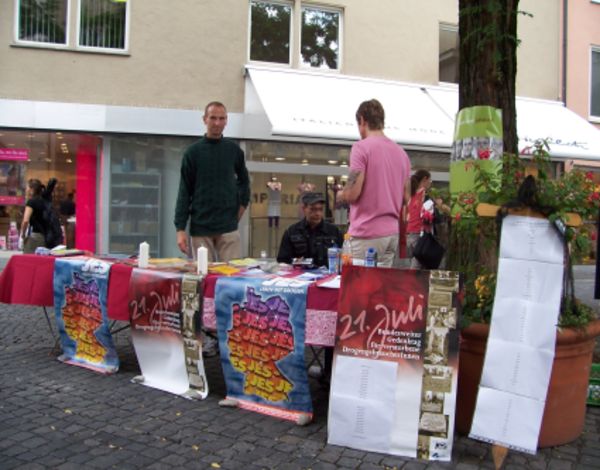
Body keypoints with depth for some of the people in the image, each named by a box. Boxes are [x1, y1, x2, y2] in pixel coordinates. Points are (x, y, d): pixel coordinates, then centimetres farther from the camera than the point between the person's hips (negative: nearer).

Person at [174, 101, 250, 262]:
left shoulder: (234, 150, 6)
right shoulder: (193, 151, 1)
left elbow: (243, 180, 22)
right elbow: (184, 192, 0)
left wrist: (242, 204, 7)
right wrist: (180, 228, -7)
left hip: (229, 227, 1)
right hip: (200, 228, -1)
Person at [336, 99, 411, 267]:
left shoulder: (362, 147, -9)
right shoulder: (401, 152, 12)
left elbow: (353, 193, -15)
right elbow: (406, 198, 14)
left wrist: (339, 195, 5)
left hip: (367, 234, -7)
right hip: (392, 233, 7)